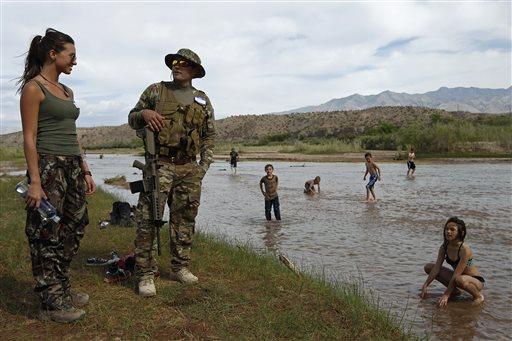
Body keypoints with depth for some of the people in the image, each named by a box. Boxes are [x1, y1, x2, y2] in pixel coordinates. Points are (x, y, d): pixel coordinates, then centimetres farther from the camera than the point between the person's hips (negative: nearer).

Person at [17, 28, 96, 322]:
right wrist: (35, 182, -17)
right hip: (48, 166, -8)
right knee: (47, 236, 1)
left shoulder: (66, 91, 16)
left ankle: (62, 289, 29)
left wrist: (85, 171, 15)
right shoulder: (33, 88, -7)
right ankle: (50, 304, 12)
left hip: (72, 167, 8)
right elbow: (29, 138, -12)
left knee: (74, 229, 13)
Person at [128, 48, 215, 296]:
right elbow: (132, 119, 13)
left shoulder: (203, 101, 13)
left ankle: (180, 267, 23)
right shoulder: (155, 91, 7)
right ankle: (146, 274, 1)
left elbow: (209, 135, 17)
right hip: (159, 165, -3)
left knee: (185, 220, 9)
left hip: (189, 169, 3)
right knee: (147, 220, -8)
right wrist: (144, 113, -11)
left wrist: (205, 165, 7)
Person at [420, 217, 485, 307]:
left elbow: (456, 274, -29)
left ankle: (478, 295, -8)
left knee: (459, 280, -42)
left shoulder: (465, 249, -28)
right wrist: (425, 286, -13)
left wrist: (446, 295, -29)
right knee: (428, 267, -4)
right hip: (457, 277, 7)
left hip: (476, 281, -7)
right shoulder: (444, 247, -7)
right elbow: (436, 268, -6)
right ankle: (454, 290, 6)